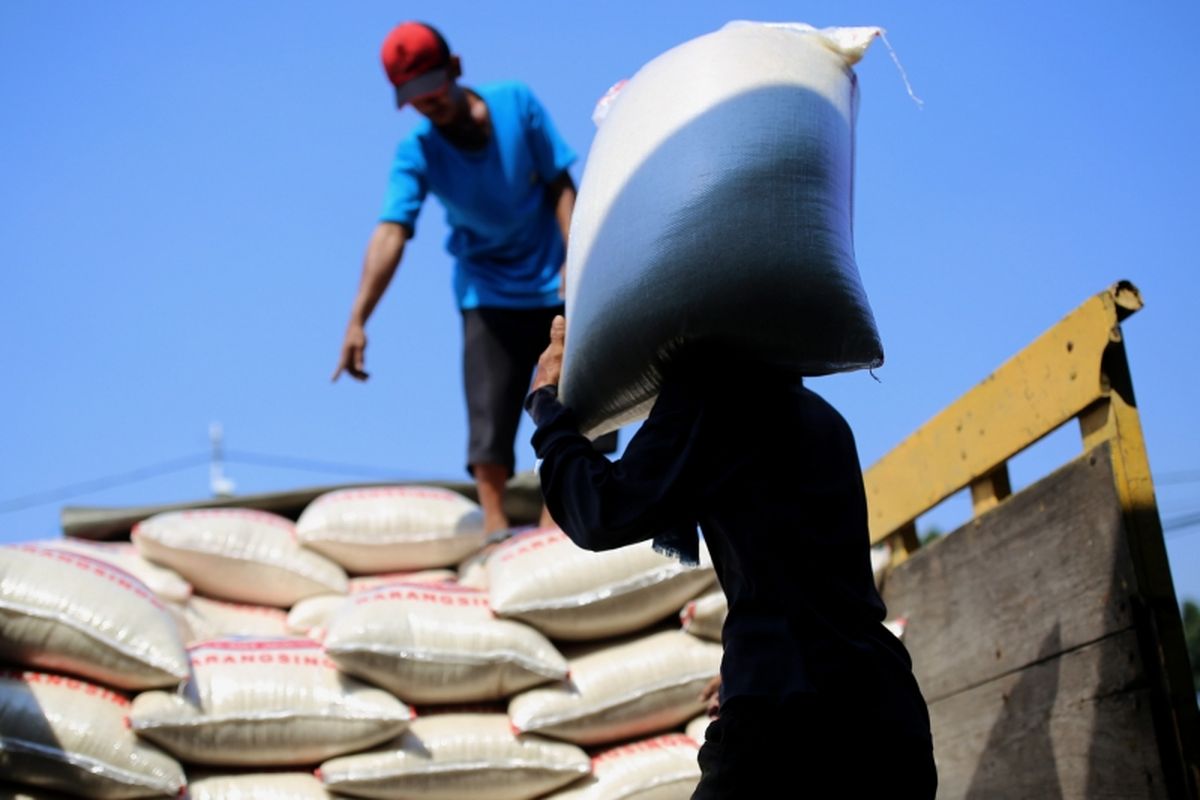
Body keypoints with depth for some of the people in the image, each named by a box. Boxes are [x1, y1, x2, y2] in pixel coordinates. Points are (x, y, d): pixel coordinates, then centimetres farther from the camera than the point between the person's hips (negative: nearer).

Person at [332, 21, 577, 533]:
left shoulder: (516, 102, -11)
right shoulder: (416, 152, -13)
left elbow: (560, 185, -5)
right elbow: (390, 232, -26)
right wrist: (357, 321, -37)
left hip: (556, 289, 1)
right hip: (488, 296, -1)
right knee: (489, 418, -9)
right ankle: (496, 530, -5)